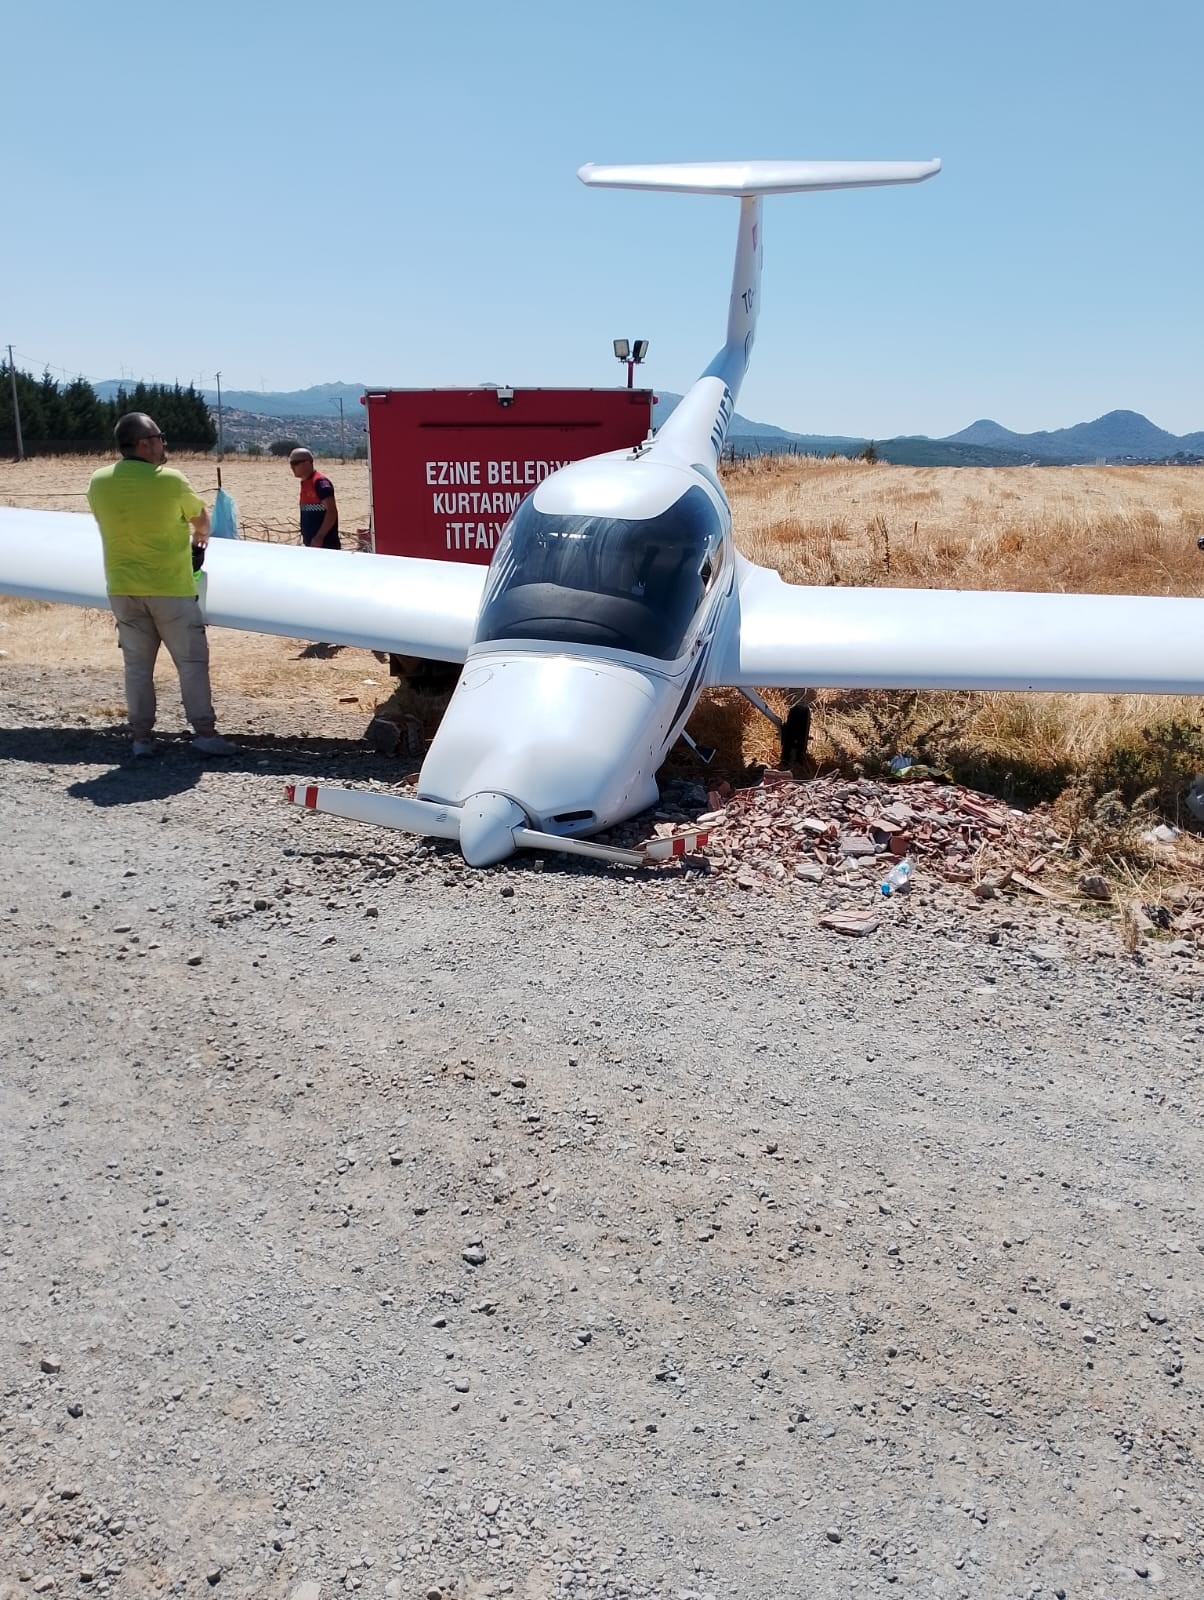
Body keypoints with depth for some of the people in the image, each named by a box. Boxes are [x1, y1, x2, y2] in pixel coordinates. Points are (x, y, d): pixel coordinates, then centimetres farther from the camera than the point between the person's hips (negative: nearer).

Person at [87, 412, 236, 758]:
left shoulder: (98, 482, -2)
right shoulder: (171, 481, -12)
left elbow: (109, 524, 12)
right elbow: (200, 518, 5)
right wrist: (200, 536, 28)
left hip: (122, 589, 4)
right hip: (170, 588, -4)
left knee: (137, 664, 10)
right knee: (192, 659, 4)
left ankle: (141, 736, 13)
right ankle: (204, 731, 5)